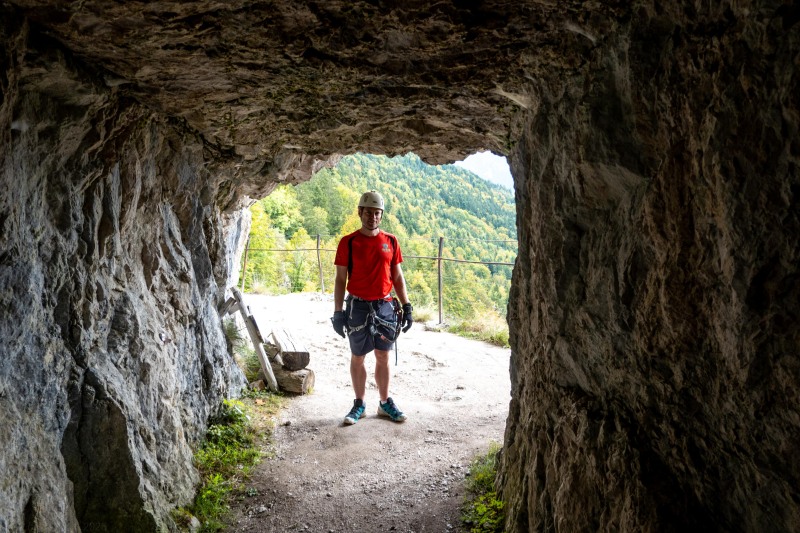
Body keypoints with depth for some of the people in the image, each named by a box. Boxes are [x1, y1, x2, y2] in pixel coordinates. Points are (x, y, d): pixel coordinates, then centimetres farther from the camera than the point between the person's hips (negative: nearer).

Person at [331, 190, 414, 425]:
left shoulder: (390, 242, 4)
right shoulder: (348, 242, -4)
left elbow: (398, 276, 10)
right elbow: (340, 279, -2)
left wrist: (407, 306, 5)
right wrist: (338, 312, -7)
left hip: (385, 306, 2)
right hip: (358, 307, -2)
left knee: (383, 357, 9)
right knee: (358, 357, 8)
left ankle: (385, 403, 21)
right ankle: (359, 404, 20)